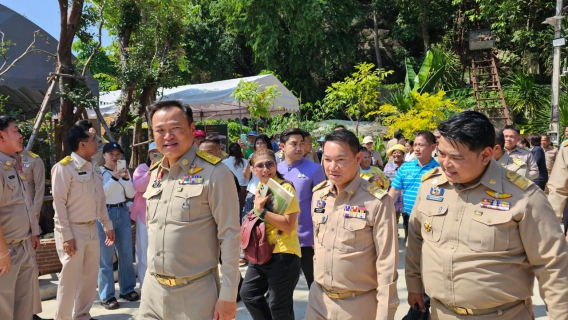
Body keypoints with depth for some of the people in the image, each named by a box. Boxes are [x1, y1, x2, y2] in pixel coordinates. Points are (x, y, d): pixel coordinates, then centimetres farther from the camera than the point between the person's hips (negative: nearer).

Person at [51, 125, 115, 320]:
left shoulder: (94, 168, 9)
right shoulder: (64, 167, -13)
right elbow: (59, 203, -15)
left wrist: (107, 225, 14)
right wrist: (66, 235, -17)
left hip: (92, 229, 7)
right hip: (73, 230, -7)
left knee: (90, 276, 14)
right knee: (70, 278, 0)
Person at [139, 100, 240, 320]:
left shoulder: (213, 172, -14)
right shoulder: (155, 173, 7)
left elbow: (230, 235, -14)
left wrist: (228, 295, -15)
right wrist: (152, 273, 17)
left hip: (196, 292, -6)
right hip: (153, 288, 6)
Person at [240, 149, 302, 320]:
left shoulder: (285, 188, -15)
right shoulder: (259, 188, 10)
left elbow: (289, 225, -22)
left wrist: (262, 210, -21)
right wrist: (258, 208, 3)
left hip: (283, 255, -8)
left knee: (278, 306, 5)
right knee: (248, 294, 18)